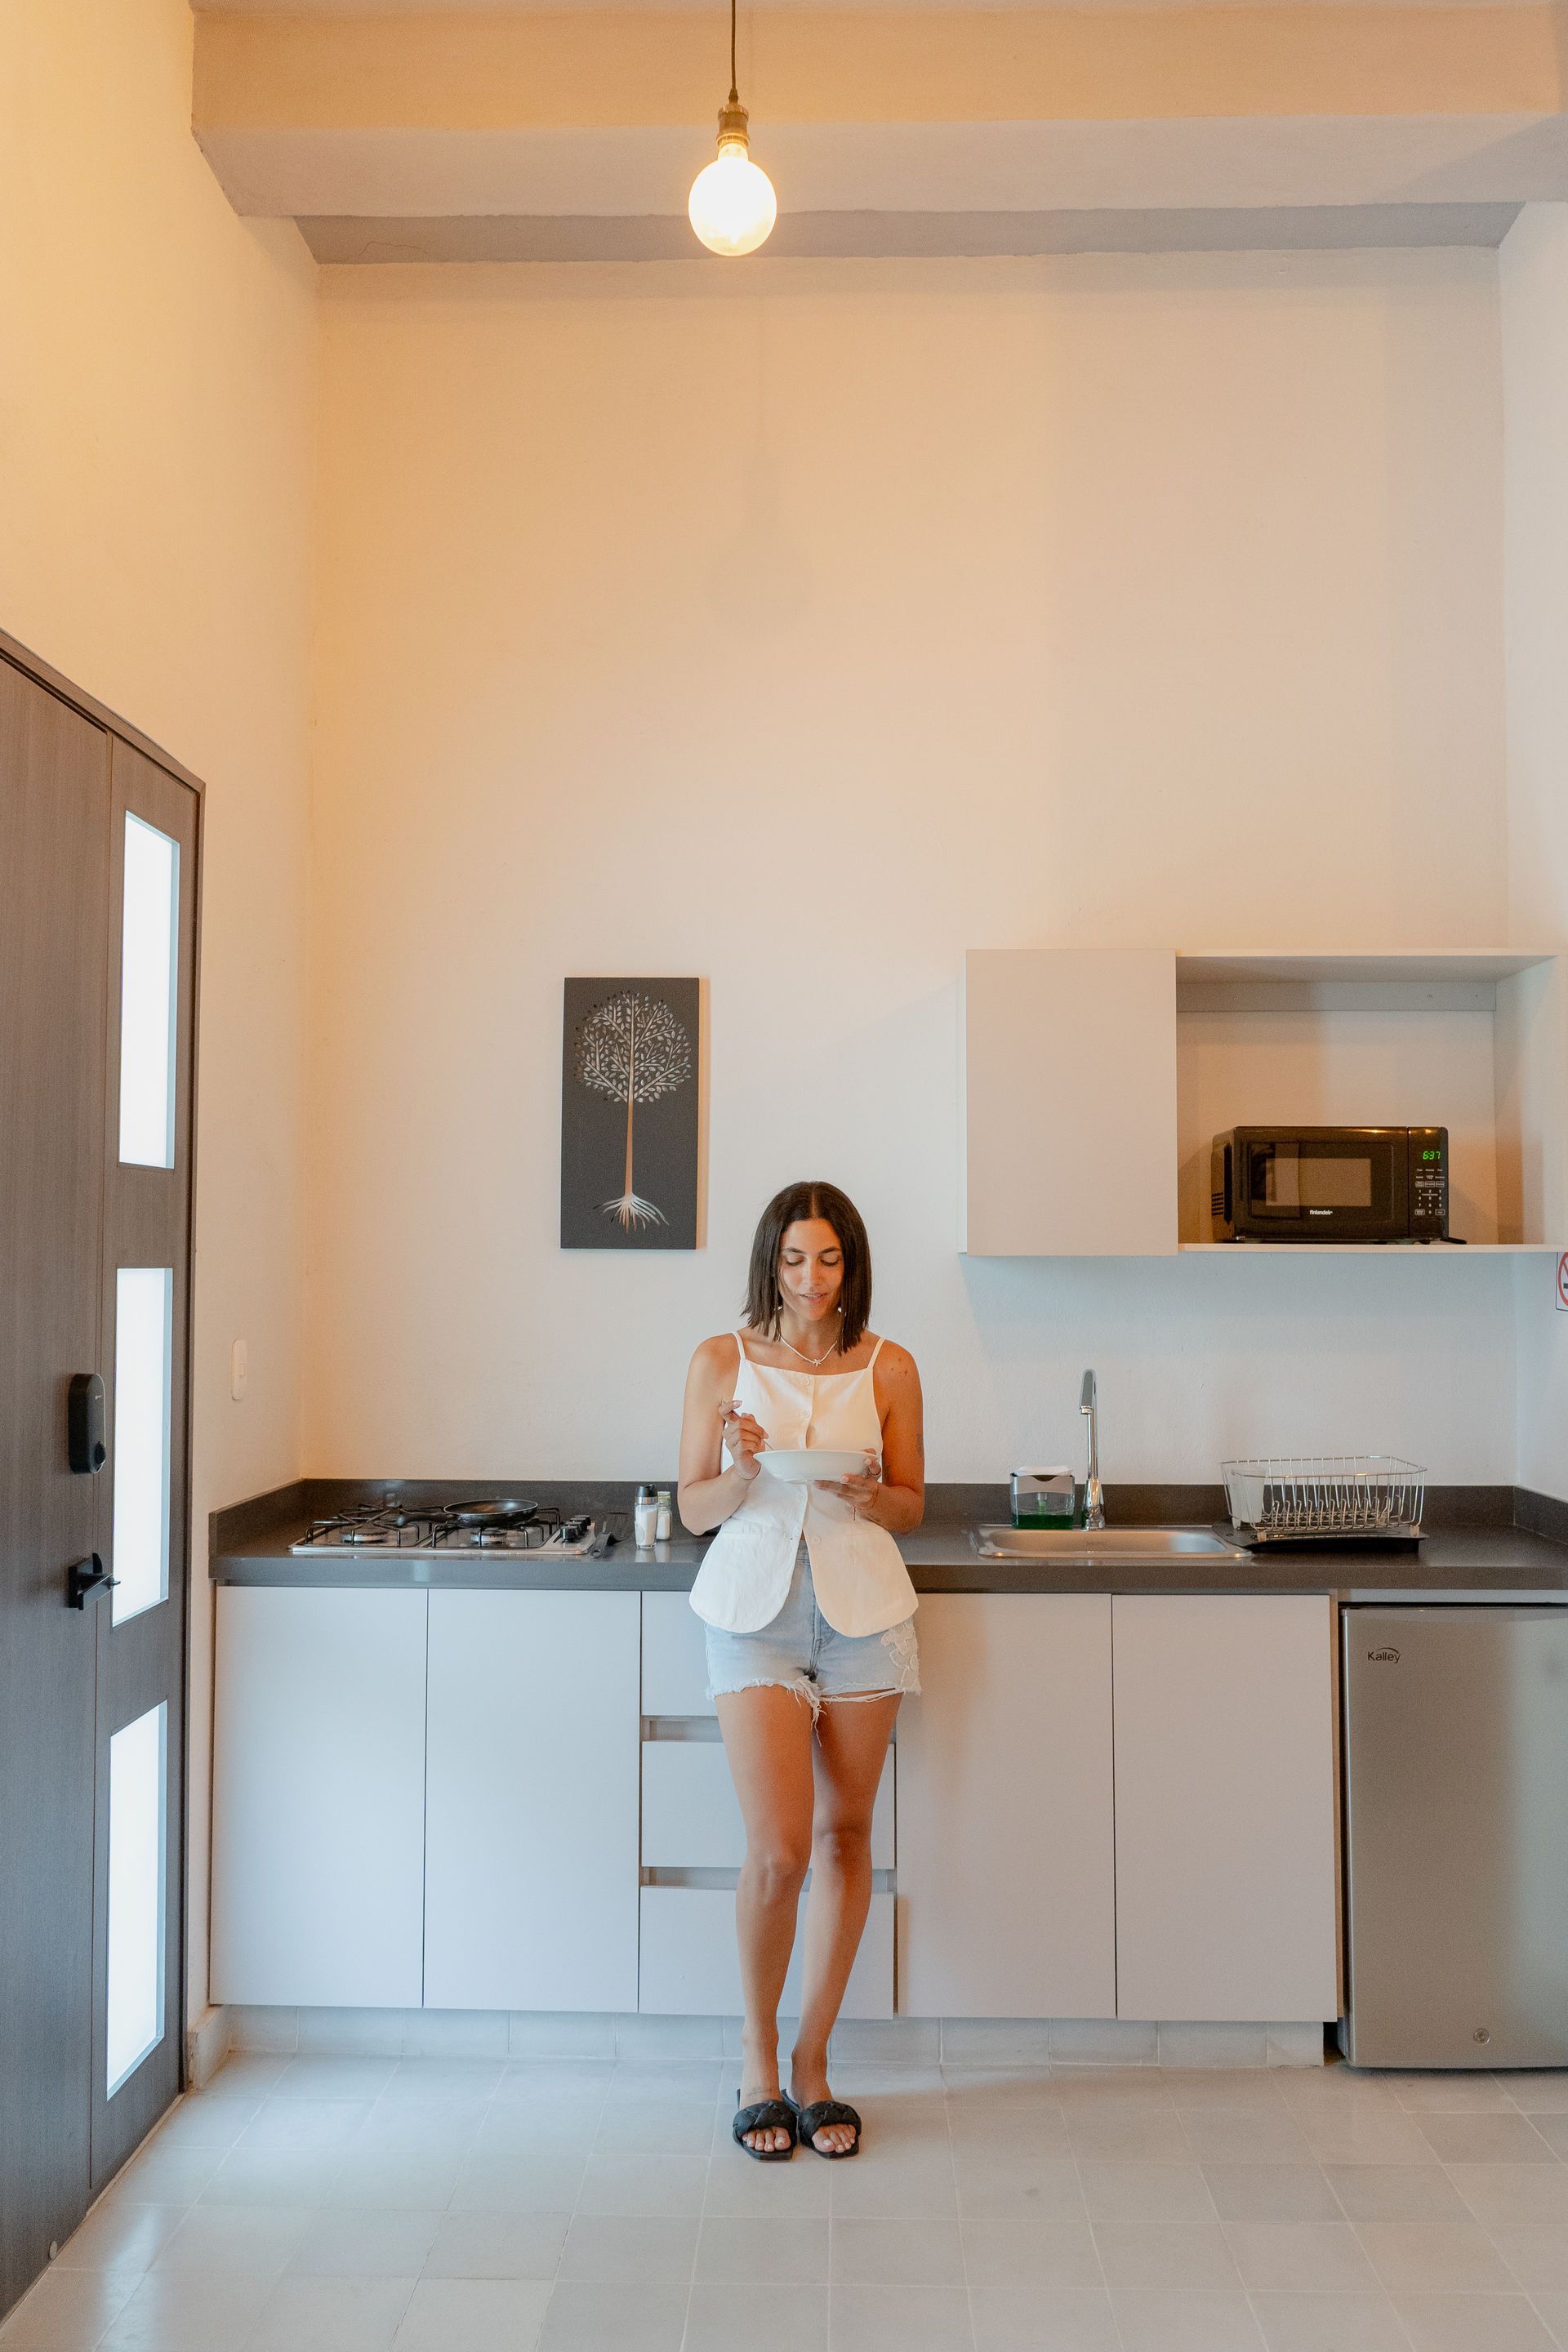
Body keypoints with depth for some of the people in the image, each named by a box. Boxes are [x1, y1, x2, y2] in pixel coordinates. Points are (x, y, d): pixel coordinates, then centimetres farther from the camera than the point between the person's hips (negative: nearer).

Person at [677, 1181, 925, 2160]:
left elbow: (912, 1507, 9)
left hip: (863, 1608, 2)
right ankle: (759, 2050, 19)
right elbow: (695, 1508, 2)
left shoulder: (888, 1368, 2)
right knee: (778, 1849, -8)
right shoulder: (722, 1362, -1)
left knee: (844, 1835, 7)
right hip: (756, 1607, -2)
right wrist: (744, 1473, -18)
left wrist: (866, 1496, -13)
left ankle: (812, 2061, 25)